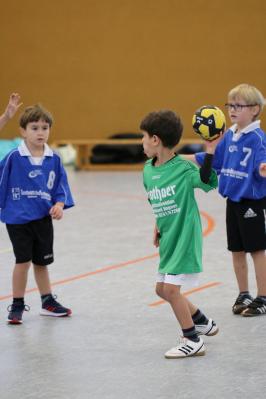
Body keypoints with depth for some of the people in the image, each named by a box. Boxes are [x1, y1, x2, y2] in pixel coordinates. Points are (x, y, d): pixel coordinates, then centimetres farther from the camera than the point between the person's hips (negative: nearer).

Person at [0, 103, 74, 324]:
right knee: (23, 261, -4)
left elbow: (61, 187, 4)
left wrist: (59, 205, -12)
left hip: (43, 218, 4)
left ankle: (48, 302, 30)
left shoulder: (54, 160, -1)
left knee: (41, 262, 16)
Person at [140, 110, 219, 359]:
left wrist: (210, 151, -36)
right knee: (162, 289, 15)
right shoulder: (148, 170, 5)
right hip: (168, 238, 8)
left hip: (185, 237, -8)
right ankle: (203, 323, 33)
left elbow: (207, 182, -31)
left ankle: (192, 341, 5)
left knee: (171, 288, -9)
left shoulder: (183, 168, -17)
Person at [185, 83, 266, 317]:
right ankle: (243, 295, 27)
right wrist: (183, 158, 22)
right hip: (233, 200, 7)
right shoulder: (229, 136, 5)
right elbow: (215, 159, 18)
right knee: (237, 251, 14)